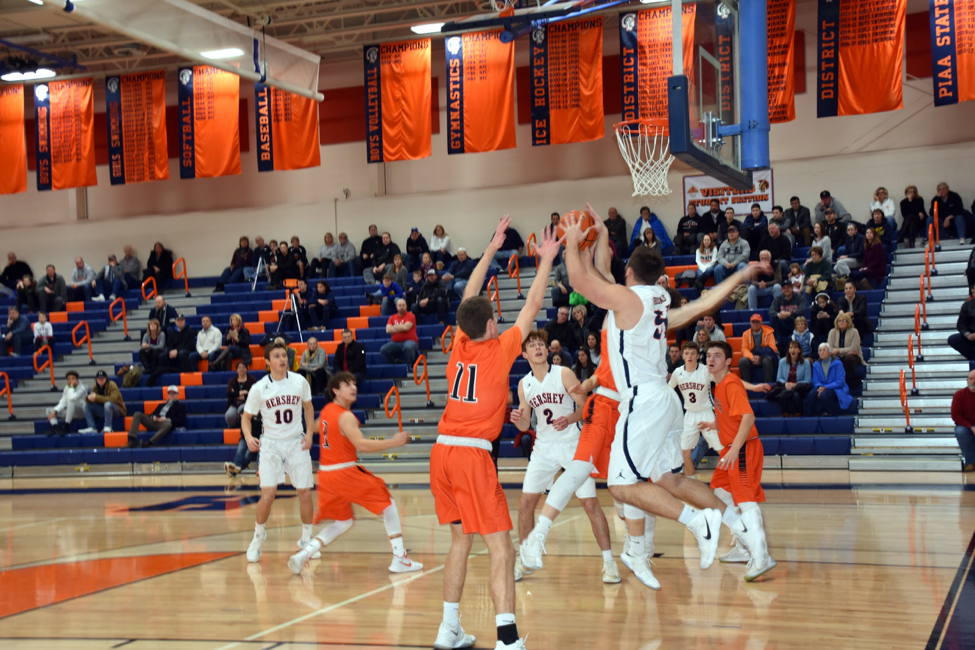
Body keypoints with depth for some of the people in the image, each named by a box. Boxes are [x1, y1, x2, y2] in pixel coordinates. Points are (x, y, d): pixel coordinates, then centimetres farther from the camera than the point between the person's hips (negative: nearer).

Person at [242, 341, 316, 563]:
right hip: (270, 444, -2)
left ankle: (306, 538, 22)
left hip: (296, 443, 2)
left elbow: (308, 406, 13)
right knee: (268, 494, -12)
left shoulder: (299, 381, -4)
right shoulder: (259, 388, -9)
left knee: (305, 493, 2)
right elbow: (246, 417, 1)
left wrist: (309, 432, 1)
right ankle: (258, 536, 13)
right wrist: (248, 437, -18)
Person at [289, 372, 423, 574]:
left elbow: (316, 428, 32)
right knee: (388, 505, 4)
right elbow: (361, 445, -27)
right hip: (345, 472, -8)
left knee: (343, 521, 21)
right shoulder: (346, 416, -16)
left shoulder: (326, 410, 10)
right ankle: (400, 559, 1)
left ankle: (304, 554, 6)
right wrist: (393, 442, -26)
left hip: (325, 472, 8)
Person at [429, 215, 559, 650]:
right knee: (500, 546, -7)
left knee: (460, 539, 17)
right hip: (472, 454, -7)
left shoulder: (460, 345, 8)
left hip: (443, 451, 7)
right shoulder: (500, 350, -6)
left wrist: (492, 249, 25)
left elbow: (470, 297, 20)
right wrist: (546, 262, 13)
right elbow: (532, 307, 2)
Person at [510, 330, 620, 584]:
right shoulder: (524, 384, 3)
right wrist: (517, 420, -13)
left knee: (590, 503, -7)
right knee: (526, 503, -1)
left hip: (573, 444, -4)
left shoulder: (564, 374, -8)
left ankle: (608, 561, 2)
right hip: (544, 447, 4)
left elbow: (585, 407, -10)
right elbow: (525, 425, 9)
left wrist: (569, 419, -28)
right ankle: (525, 559, 16)